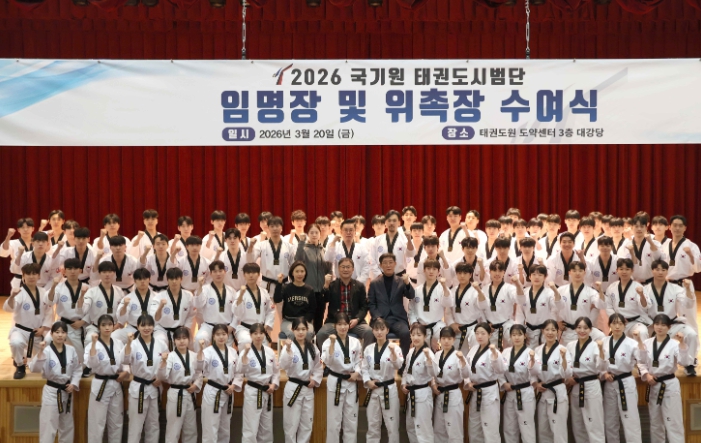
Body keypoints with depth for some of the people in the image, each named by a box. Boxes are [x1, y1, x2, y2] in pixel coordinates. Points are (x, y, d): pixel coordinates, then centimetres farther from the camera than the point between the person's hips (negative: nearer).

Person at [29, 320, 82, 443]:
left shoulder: (71, 350, -1)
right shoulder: (46, 351, -15)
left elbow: (78, 369, 10)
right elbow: (34, 368, -27)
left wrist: (74, 383, -2)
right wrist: (40, 352, -37)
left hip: (67, 391, 5)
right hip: (51, 392, -5)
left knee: (67, 426, 18)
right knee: (48, 426, -5)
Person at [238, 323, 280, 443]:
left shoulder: (270, 352, 3)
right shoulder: (246, 351, -11)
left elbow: (276, 371, 13)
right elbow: (240, 371, -24)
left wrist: (274, 384, -2)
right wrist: (245, 354, -32)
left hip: (267, 392, 5)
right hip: (252, 392, -5)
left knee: (266, 428, 14)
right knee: (251, 429, -7)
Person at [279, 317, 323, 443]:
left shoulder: (312, 347, 4)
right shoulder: (289, 346, -10)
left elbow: (318, 367, 16)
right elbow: (283, 365, -26)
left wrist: (315, 379, 1)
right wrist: (288, 350, -40)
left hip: (308, 389, 5)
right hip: (293, 389, -5)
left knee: (307, 424, 12)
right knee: (291, 424, -1)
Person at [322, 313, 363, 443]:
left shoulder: (355, 342, 1)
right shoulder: (329, 342, -9)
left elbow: (359, 361, 10)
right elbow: (327, 361, -23)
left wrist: (357, 373, -8)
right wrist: (332, 343, -31)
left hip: (351, 382, 3)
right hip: (335, 382, -3)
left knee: (351, 419, 10)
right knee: (334, 419, 1)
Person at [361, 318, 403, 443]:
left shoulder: (394, 347, -7)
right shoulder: (368, 349, 4)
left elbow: (398, 365, -22)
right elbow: (364, 367, 9)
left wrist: (393, 352, -39)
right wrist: (367, 381, -7)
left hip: (389, 389, -3)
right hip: (372, 389, 3)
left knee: (392, 424, 1)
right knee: (373, 424, 12)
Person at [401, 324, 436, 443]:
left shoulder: (428, 353, -16)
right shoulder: (411, 352, 7)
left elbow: (433, 373, -28)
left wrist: (428, 357, -40)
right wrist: (403, 384, 5)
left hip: (423, 394, -8)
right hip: (411, 394, 8)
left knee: (423, 429, -7)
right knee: (411, 427, 18)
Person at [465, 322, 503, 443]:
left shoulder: (492, 351, -16)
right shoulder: (474, 349, 6)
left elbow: (500, 370, -29)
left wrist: (495, 354, -42)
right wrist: (468, 382, -1)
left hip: (489, 392, -7)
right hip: (474, 391, 7)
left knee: (490, 429, -5)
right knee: (474, 428, 17)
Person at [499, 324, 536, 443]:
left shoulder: (529, 353, -11)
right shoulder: (506, 352, 4)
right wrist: (503, 383, -4)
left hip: (525, 393, -5)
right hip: (509, 394, 5)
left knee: (527, 428, -2)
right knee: (509, 428, 15)